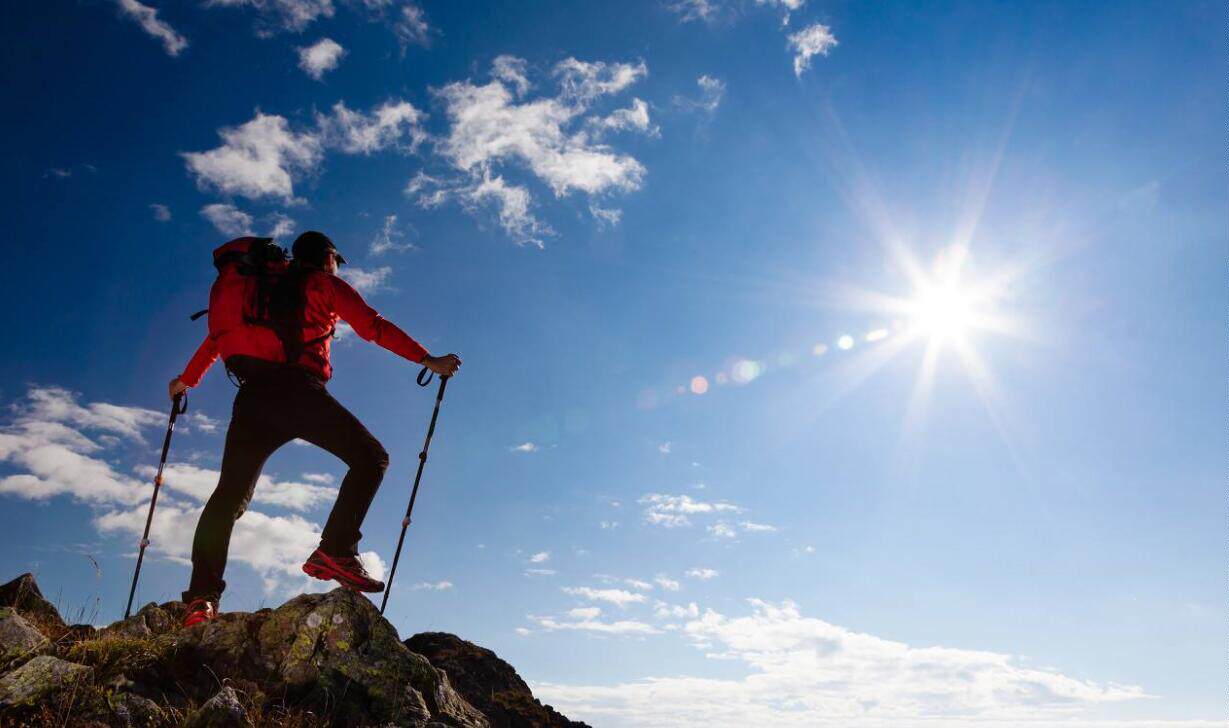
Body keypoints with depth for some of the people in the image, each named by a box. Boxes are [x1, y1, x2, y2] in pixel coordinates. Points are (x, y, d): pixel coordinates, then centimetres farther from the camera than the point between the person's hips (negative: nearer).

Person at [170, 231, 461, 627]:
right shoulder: (326, 284, 15)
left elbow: (218, 335, 35)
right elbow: (372, 326, 1)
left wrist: (186, 380, 49)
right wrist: (427, 360, -1)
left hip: (251, 397, 6)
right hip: (297, 390, -6)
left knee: (229, 496, 7)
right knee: (370, 457, -1)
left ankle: (202, 595, -3)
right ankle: (335, 551, -15)